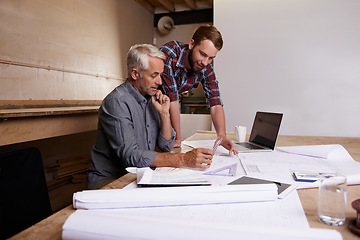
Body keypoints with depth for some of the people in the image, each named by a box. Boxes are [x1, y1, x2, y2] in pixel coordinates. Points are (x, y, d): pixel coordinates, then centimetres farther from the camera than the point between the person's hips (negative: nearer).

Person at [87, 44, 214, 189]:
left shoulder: (152, 99, 6)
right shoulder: (117, 102, -19)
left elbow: (166, 146, 7)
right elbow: (131, 155, -30)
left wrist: (164, 113, -8)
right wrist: (182, 159, -36)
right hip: (108, 180, -7)